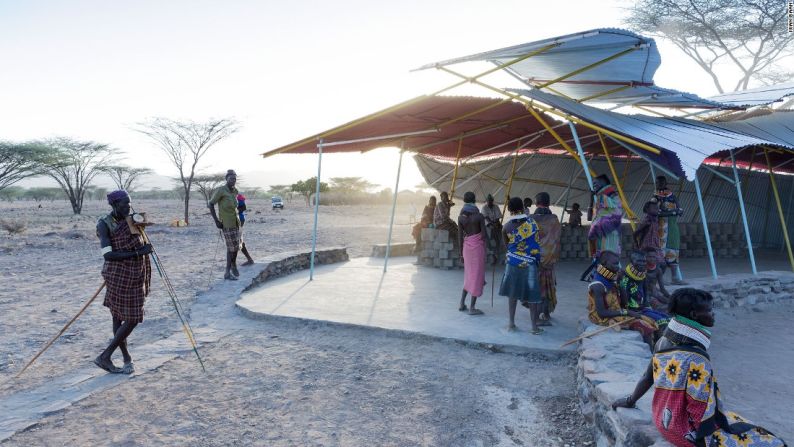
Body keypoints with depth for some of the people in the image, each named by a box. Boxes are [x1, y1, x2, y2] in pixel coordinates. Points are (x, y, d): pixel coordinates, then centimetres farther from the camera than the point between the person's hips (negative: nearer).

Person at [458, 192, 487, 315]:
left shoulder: (461, 217, 2)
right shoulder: (479, 216, -8)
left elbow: (460, 237, 4)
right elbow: (483, 235, -9)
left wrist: (461, 253, 11)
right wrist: (485, 250, 2)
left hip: (467, 246, 4)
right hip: (478, 246, -4)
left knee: (469, 275, 18)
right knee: (477, 275, 2)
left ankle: (462, 303, 17)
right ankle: (472, 307, 3)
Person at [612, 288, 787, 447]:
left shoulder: (664, 340, -4)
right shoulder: (696, 359, -28)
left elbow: (647, 378, 9)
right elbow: (700, 412, -24)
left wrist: (630, 401, 22)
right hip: (688, 430, -9)